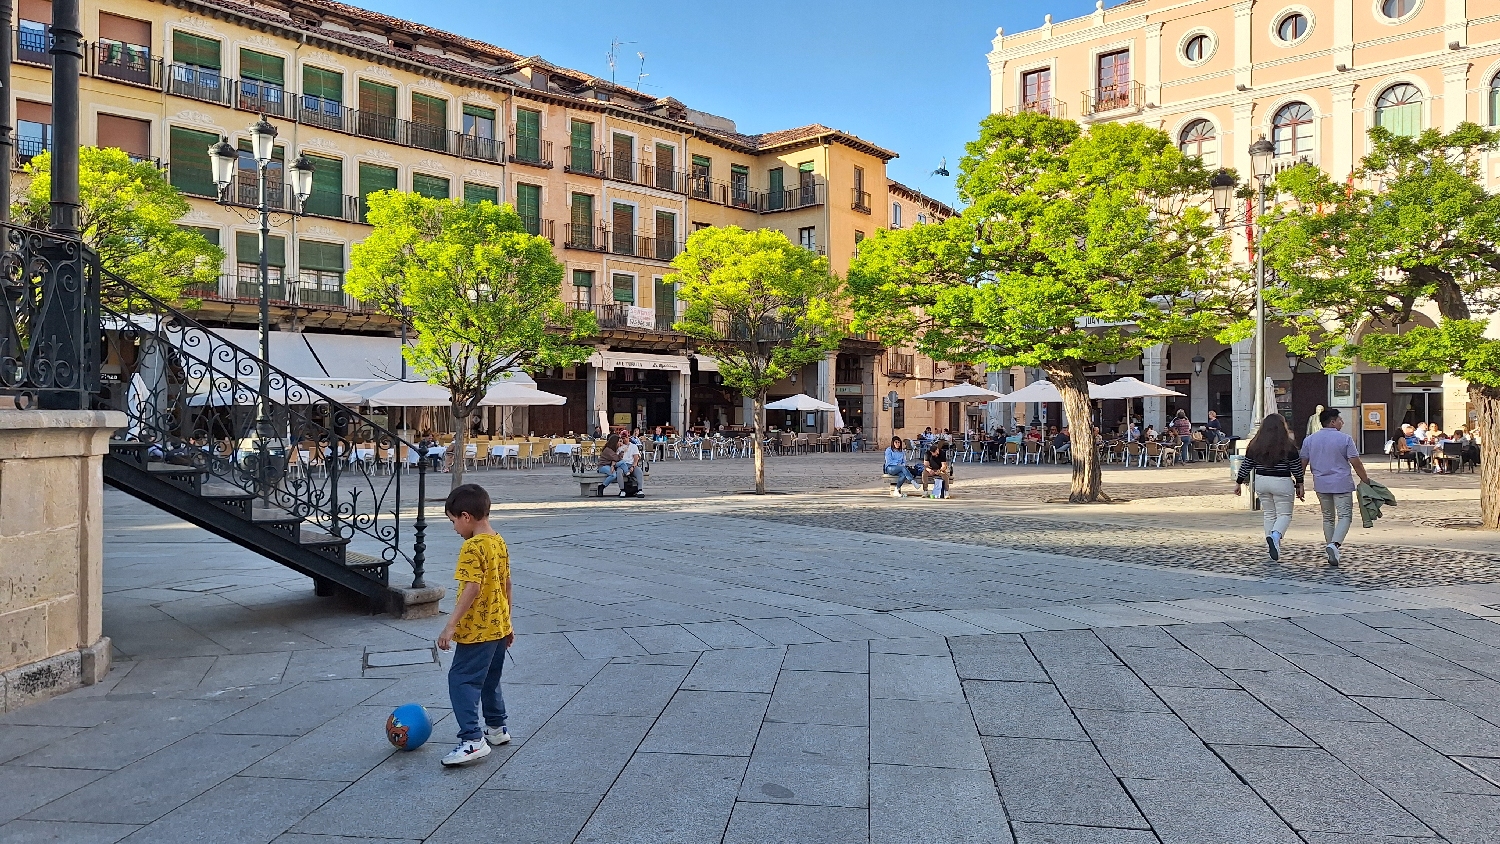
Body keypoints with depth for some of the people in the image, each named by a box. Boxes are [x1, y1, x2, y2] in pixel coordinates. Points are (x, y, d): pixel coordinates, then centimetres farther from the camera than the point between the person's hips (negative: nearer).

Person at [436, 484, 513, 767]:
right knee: (489, 678, 21)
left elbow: (473, 588, -27)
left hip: (476, 630, -9)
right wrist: (506, 620, 21)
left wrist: (451, 625, -27)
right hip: (499, 627, 9)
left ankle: (473, 740, -10)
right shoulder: (499, 543, 7)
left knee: (461, 679, -5)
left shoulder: (472, 547, -19)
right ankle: (497, 728, 32)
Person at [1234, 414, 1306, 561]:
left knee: (1269, 515, 13)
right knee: (1284, 514, 4)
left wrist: (1238, 483, 15)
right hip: (1281, 483, -4)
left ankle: (1273, 549, 15)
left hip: (1261, 482, 4)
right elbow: (1297, 468, -2)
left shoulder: (1255, 444, 1)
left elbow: (1246, 465, 6)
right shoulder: (1288, 445, -8)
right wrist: (1299, 485, 8)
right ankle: (1275, 536, -24)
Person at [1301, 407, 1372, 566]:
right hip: (1342, 484, -4)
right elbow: (1356, 463, -7)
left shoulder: (1309, 440, 4)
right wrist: (1365, 481, 3)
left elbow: (1303, 463, 6)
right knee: (1345, 516, -2)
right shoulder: (1345, 439, -7)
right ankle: (1334, 545, -21)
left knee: (1328, 517, 16)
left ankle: (1330, 547, 20)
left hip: (1321, 484, 4)